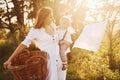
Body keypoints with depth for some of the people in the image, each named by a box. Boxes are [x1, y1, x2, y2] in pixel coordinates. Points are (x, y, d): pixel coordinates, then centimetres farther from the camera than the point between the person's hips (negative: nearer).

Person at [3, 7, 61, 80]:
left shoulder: (53, 26, 5)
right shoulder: (36, 30, -11)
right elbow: (24, 44, -13)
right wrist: (10, 59, -16)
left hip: (58, 58, 6)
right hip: (47, 59, -5)